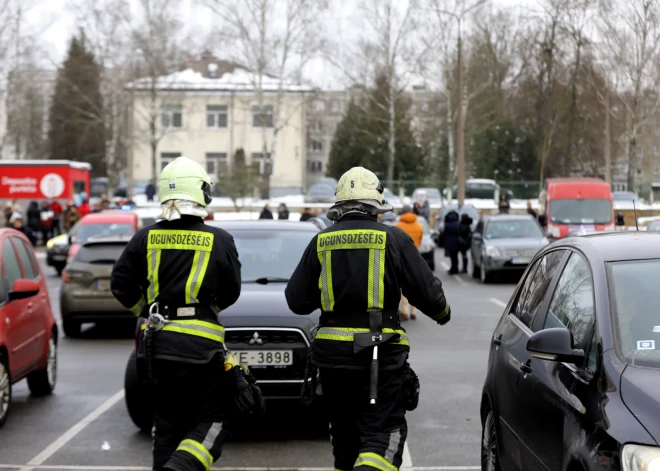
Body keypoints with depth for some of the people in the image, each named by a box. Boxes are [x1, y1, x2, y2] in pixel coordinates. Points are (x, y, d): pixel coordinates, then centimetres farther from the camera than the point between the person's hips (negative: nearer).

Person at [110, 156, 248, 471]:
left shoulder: (145, 238, 2)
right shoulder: (219, 241, -5)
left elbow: (121, 285, 4)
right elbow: (231, 292, 4)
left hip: (156, 343, 4)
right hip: (200, 343, -4)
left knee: (167, 422, 15)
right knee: (211, 419, 4)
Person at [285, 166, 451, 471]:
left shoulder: (320, 242, 3)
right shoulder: (393, 239, -5)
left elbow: (296, 300, 5)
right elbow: (426, 291, -1)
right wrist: (442, 312, 20)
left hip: (332, 353, 4)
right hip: (381, 354, -3)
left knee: (344, 434, 18)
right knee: (382, 434, -4)